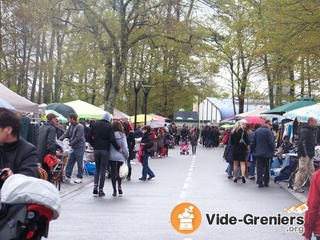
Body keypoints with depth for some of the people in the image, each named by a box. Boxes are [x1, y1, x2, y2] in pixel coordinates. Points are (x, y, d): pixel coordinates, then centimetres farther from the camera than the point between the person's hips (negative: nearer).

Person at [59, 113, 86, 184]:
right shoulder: (71, 126, 9)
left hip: (79, 147, -8)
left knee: (80, 163, 2)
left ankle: (80, 177, 10)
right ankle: (67, 176, 12)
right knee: (70, 162, 7)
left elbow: (78, 138, -20)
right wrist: (59, 140, -7)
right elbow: (66, 134, 5)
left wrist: (70, 143, -16)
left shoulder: (80, 127, -15)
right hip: (73, 147, 8)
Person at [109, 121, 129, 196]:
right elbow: (125, 147, -7)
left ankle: (114, 190, 3)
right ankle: (119, 186, 10)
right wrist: (127, 155, 7)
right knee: (120, 172, 19)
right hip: (120, 156, 0)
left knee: (113, 172, 5)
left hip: (112, 156, 0)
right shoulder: (122, 136, -8)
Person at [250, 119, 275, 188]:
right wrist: (272, 151, -3)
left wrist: (252, 151, 12)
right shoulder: (268, 131, -11)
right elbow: (271, 143, -15)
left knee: (259, 167, 5)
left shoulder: (257, 131, 6)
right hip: (266, 153, -3)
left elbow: (252, 142, 6)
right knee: (266, 168, 9)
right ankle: (266, 182, 13)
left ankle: (259, 182, -2)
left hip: (258, 153, 4)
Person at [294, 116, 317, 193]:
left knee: (311, 171, 13)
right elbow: (302, 143, -23)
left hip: (309, 155, 10)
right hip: (304, 155, -10)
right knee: (303, 171, -6)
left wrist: (312, 153, 14)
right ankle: (297, 187, 0)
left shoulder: (312, 131, 17)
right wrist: (304, 154, -22)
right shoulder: (305, 131, -15)